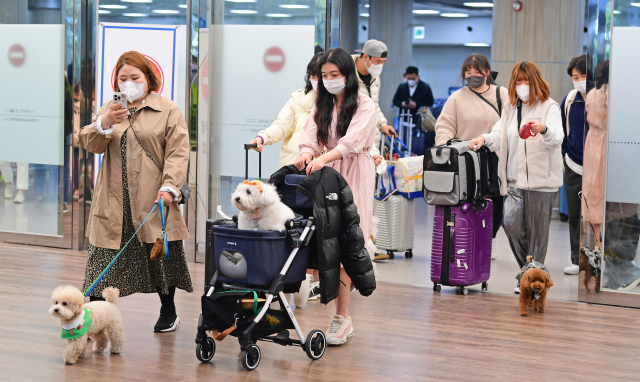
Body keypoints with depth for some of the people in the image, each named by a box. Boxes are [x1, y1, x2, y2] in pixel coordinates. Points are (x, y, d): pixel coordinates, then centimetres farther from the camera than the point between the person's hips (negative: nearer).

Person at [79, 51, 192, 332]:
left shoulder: (169, 111, 3)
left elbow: (177, 153, -4)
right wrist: (104, 124, -18)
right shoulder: (108, 109, 13)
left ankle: (169, 312, 25)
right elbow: (90, 144, 3)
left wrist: (169, 187, -17)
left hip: (154, 201, -2)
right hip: (114, 201, 2)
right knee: (103, 258, -2)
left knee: (161, 256, 7)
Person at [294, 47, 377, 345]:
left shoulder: (365, 106, -1)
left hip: (353, 176, -4)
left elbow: (351, 141, -17)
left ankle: (341, 317, -6)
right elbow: (310, 136, 1)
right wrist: (307, 153, -22)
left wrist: (323, 158, -32)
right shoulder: (321, 106, 16)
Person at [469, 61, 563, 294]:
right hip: (515, 179, 5)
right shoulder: (510, 108, 17)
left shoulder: (549, 107, -2)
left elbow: (557, 138, -18)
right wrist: (485, 139, -3)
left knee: (536, 229, 0)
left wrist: (544, 129, -40)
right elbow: (499, 137, 18)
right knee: (510, 222, -8)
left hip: (541, 179, -5)